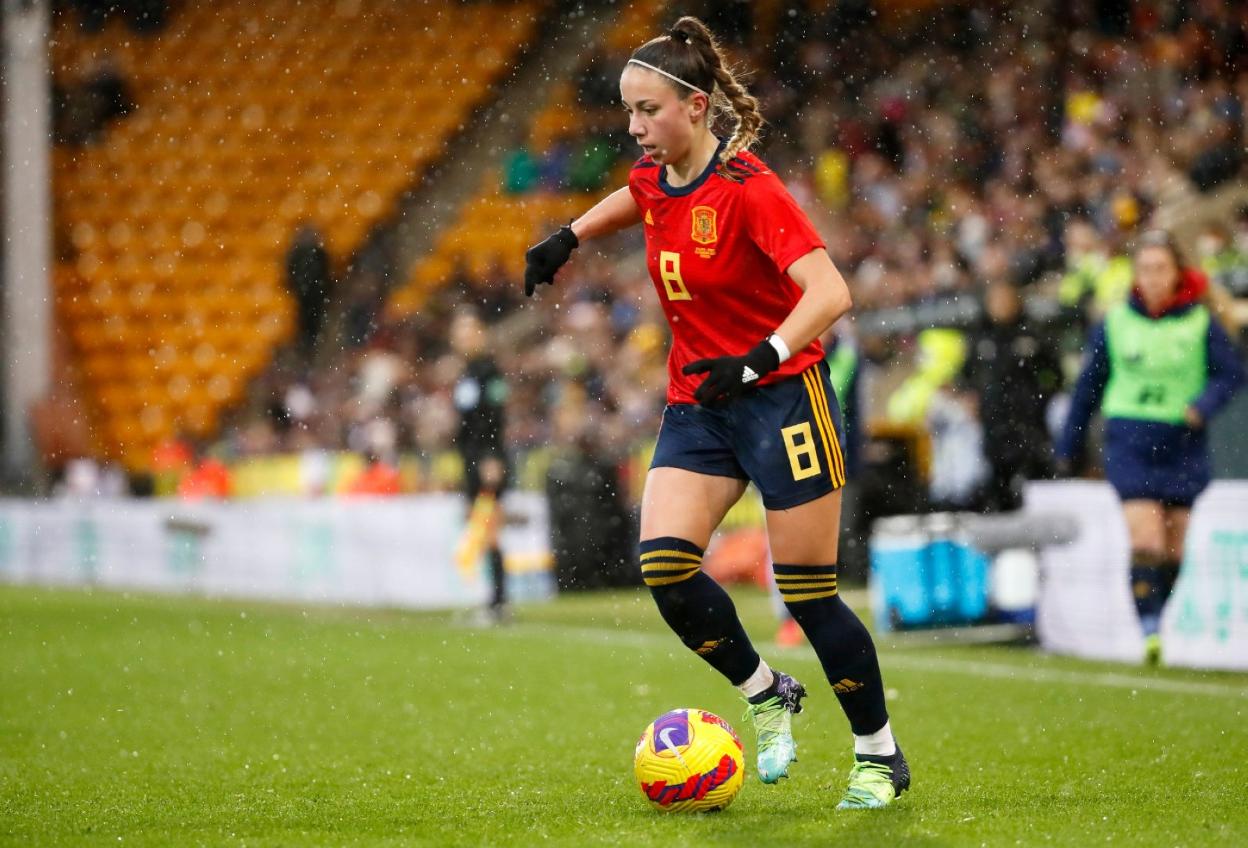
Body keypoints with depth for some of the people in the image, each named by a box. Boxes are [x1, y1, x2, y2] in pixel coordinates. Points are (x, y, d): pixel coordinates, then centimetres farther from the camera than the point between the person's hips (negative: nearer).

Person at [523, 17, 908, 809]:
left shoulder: (747, 189, -20)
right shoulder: (654, 177, 2)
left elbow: (829, 291, -28)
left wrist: (761, 358, -40)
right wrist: (570, 237, 23)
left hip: (783, 396, -6)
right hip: (696, 403, 7)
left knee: (808, 592, -3)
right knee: (664, 563, -13)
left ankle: (880, 755, 15)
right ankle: (766, 695, 10)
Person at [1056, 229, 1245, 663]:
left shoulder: (1200, 323, 0)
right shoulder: (1115, 322, 4)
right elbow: (1088, 387, 12)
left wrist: (1203, 404, -18)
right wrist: (1067, 449, 15)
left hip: (1184, 444, 0)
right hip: (1129, 442, 0)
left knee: (1177, 545, 4)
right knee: (1145, 538, -15)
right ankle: (1149, 628, -17)